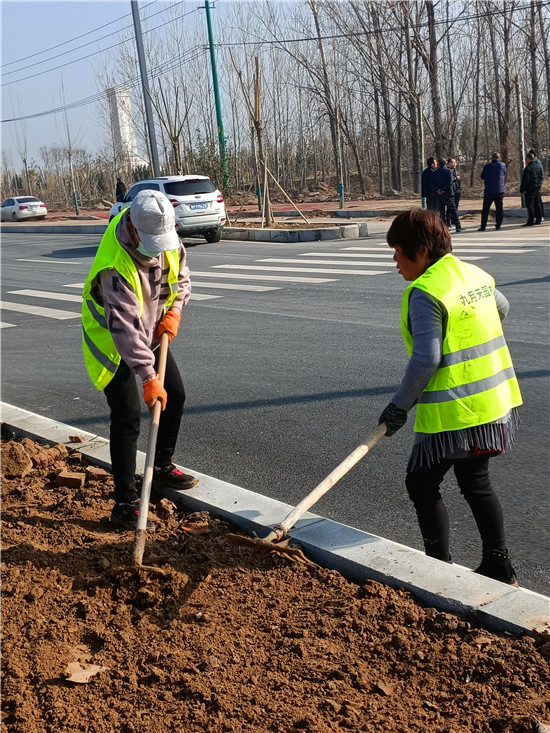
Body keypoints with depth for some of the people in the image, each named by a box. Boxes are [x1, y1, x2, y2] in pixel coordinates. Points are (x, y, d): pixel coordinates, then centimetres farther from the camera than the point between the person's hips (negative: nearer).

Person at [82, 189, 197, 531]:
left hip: (151, 334, 8)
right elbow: (125, 326, -39)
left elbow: (181, 276, 7)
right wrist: (148, 377, -41)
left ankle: (162, 468, 33)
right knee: (128, 417, -13)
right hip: (113, 342, -8)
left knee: (175, 395, 14)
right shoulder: (116, 265, -36)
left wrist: (174, 310, -11)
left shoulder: (168, 238, -13)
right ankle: (125, 504, -5)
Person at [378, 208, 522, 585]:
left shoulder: (425, 293, -19)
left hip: (454, 410, -9)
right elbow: (502, 309, 28)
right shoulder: (476, 275, 8)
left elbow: (426, 359, -23)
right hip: (493, 402, 9)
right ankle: (499, 566, 25)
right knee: (476, 483, 19)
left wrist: (400, 405, -12)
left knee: (422, 483, 7)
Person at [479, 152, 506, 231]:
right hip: (500, 190, 1)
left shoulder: (487, 166, -5)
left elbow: (482, 177, 3)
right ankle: (498, 225, 5)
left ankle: (483, 226, 2)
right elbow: (504, 175, 12)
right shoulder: (503, 165, 0)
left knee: (485, 209, 5)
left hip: (489, 191, -1)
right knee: (499, 208, 7)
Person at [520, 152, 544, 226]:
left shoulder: (528, 168, -14)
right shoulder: (539, 167, 12)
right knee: (538, 204, 13)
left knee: (530, 205, -7)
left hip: (529, 189, -8)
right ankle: (539, 219, 16)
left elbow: (525, 180, -16)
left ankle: (530, 221, -9)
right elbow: (541, 178, 17)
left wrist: (522, 189, -11)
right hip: (537, 189, 8)